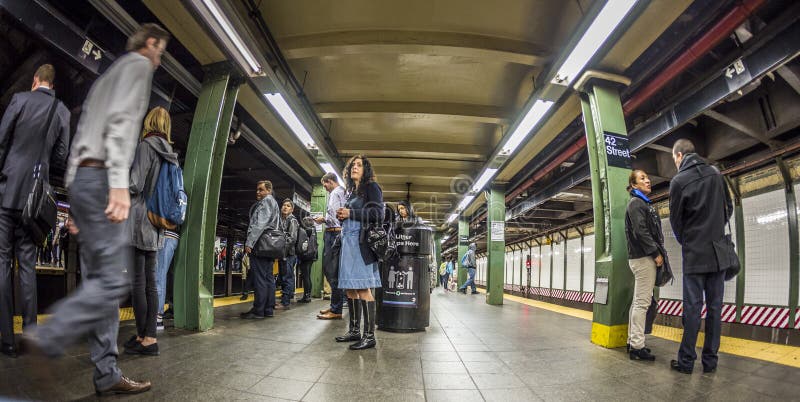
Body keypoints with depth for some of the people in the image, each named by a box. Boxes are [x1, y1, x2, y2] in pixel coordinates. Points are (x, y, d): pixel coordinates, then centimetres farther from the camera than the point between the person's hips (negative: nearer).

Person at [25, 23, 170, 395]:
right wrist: (119, 182, -23)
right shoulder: (138, 64, 3)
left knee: (99, 280, 4)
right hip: (100, 177, -10)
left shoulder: (109, 74, 29)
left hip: (82, 177, 10)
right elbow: (121, 120, -15)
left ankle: (107, 375, 7)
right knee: (114, 279, -10)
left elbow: (86, 131, 23)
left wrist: (78, 192, 21)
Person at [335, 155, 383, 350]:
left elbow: (377, 214, -10)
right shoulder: (351, 191, 23)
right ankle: (354, 331, 20)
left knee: (363, 288, -10)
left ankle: (369, 336, -4)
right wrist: (341, 216, 7)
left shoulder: (371, 187, 1)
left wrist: (350, 213, -11)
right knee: (350, 288, 10)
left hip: (361, 242, -8)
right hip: (348, 241, 8)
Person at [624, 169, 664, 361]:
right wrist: (656, 253, -13)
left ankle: (633, 342, 17)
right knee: (642, 302, -9)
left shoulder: (644, 203, 22)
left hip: (642, 257, 10)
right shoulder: (636, 203, -6)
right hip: (643, 257, -10)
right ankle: (637, 346, -6)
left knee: (638, 302, 11)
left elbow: (652, 231, 19)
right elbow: (640, 232, -16)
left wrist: (657, 252, 10)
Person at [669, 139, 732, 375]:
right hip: (718, 250, 5)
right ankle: (710, 361, 14)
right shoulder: (716, 174, 7)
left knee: (692, 306, -1)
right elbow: (728, 208, 14)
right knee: (715, 306, 8)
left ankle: (686, 361, 5)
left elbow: (675, 219, -3)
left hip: (694, 252, -4)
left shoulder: (679, 181, -9)